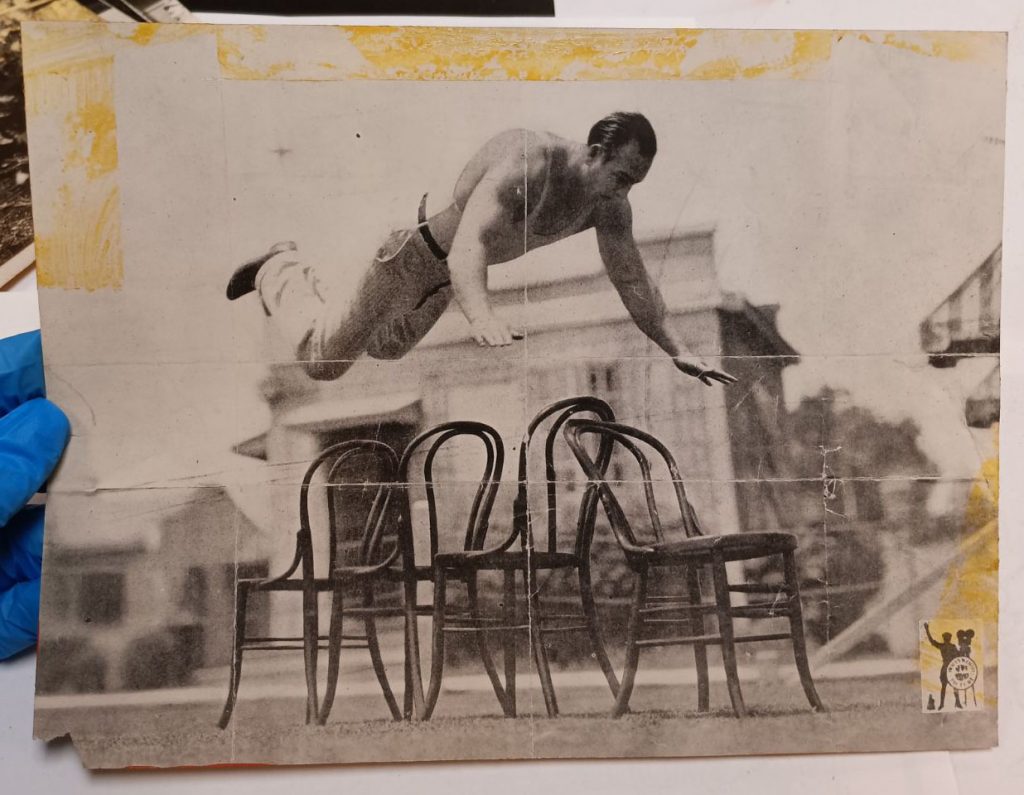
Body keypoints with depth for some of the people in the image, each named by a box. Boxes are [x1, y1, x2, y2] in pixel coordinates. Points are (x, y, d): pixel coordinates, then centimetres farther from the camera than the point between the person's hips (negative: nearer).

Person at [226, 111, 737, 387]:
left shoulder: (609, 206, -16)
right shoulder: (527, 162, -38)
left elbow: (632, 281, -7)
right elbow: (467, 249, -50)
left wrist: (677, 351, -11)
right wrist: (482, 319, -68)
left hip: (449, 272, 8)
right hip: (414, 249, -7)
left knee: (386, 350, 28)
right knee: (322, 360, 2)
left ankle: (294, 275, 49)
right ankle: (282, 269, 28)